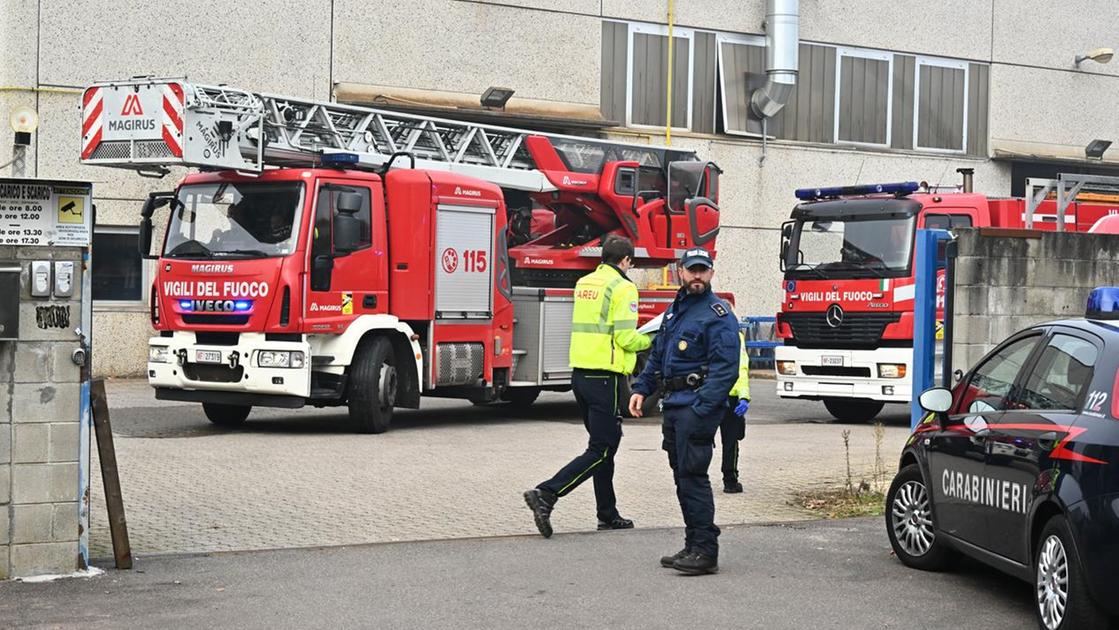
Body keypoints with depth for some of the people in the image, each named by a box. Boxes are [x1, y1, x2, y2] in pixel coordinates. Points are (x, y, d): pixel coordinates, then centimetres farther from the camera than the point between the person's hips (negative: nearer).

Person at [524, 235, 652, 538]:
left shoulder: (584, 283, 13)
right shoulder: (622, 288, -11)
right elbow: (626, 339, -16)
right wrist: (650, 340, 4)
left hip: (580, 373, 9)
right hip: (606, 377, -8)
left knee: (604, 445, 18)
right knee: (600, 450, -4)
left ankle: (608, 514, 23)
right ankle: (546, 494, -17)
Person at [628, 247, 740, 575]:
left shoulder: (718, 315, -9)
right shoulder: (674, 309, 17)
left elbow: (725, 370, -16)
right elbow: (657, 354, 26)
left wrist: (701, 410, -23)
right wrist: (641, 388, 13)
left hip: (698, 405, -9)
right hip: (673, 403, 9)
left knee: (692, 475, -11)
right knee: (682, 475, 11)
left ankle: (706, 552, -8)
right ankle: (693, 547, 18)